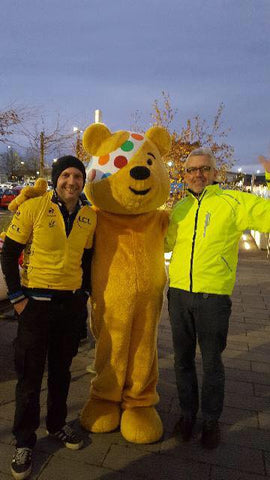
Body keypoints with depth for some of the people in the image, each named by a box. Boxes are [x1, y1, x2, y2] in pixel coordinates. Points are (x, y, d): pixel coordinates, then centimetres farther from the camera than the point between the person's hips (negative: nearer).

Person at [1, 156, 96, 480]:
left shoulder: (89, 216, 2)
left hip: (72, 303, 4)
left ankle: (57, 424, 39)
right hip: (36, 301, -4)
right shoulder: (32, 208, -11)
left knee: (61, 368, 18)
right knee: (30, 372, 7)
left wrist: (84, 292, 10)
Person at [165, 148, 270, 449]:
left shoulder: (233, 202, -6)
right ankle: (187, 413, 38)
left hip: (213, 297, -4)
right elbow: (167, 243, 22)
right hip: (178, 294, 4)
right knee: (183, 359, 16)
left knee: (211, 362, 12)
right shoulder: (180, 208, 9)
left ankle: (210, 420, 34)